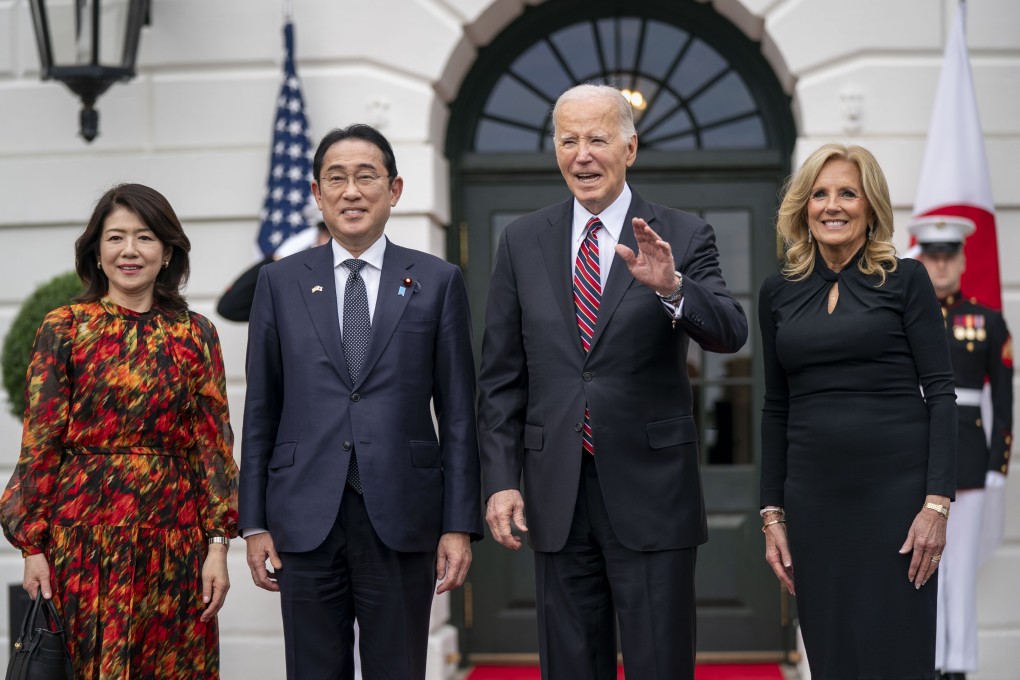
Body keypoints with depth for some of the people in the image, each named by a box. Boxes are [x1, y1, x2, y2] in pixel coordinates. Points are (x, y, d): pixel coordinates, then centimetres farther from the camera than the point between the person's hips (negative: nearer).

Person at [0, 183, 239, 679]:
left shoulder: (195, 334, 5)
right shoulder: (63, 329, 0)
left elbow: (214, 442, 3)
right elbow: (40, 443, -1)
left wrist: (219, 544, -3)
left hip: (173, 540, 2)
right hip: (84, 535, -1)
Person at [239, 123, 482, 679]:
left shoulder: (437, 283, 5)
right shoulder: (280, 283, 8)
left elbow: (457, 413, 4)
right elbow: (260, 412, 8)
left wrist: (459, 525, -2)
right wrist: (254, 523, 3)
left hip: (401, 523, -1)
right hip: (306, 523, 1)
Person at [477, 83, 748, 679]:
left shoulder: (683, 238, -1)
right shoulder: (523, 242, 6)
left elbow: (731, 333, -15)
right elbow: (501, 378, 8)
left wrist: (670, 286, -33)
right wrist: (501, 480, 0)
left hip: (651, 491, -2)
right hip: (558, 494, 2)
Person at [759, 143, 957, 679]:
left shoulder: (905, 280, 1)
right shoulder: (778, 293, 10)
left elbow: (940, 393, -3)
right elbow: (776, 408, 13)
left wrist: (937, 502, -12)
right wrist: (773, 513, 8)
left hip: (896, 491, -3)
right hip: (814, 497, 3)